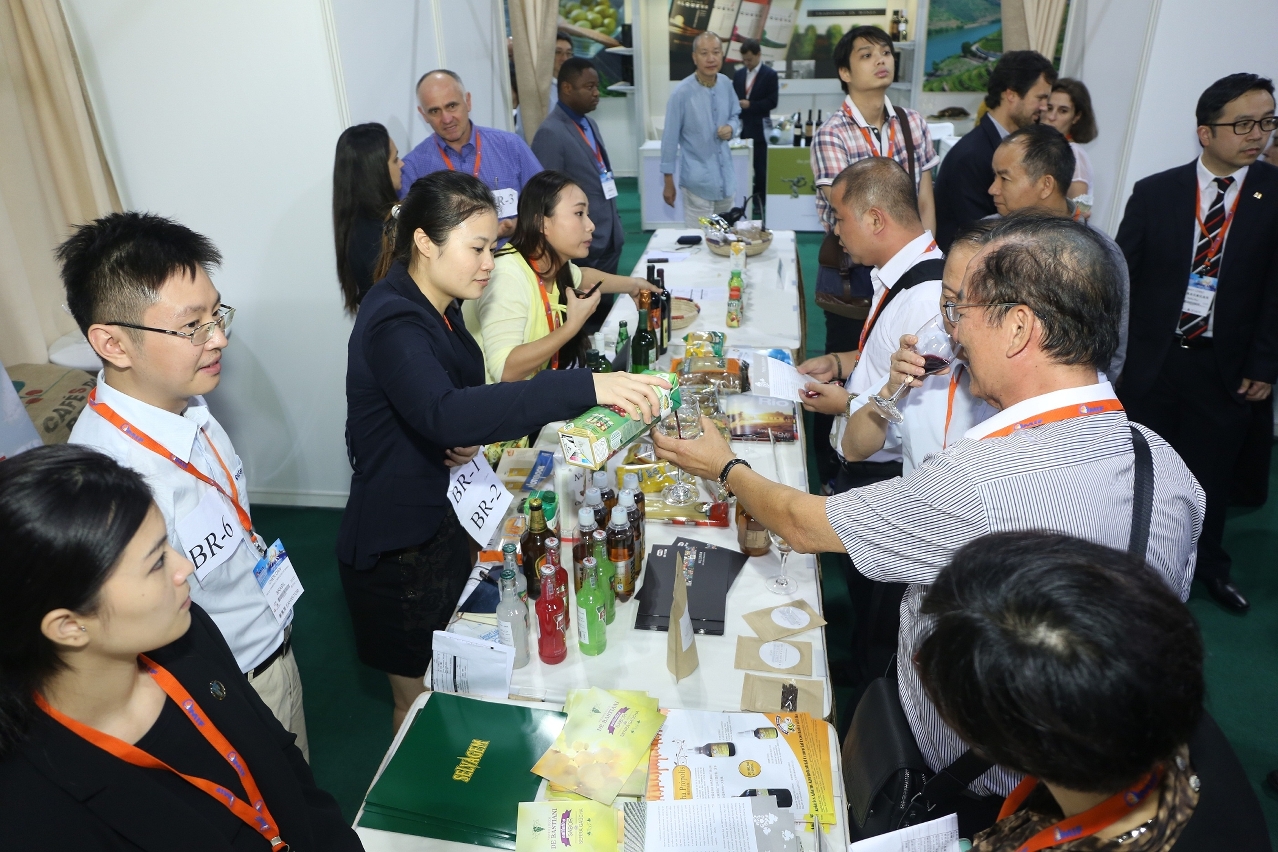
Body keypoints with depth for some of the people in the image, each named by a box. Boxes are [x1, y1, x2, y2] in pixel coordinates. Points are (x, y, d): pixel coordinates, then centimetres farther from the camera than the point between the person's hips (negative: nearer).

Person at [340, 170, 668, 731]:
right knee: (420, 700, 12)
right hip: (399, 545, -9)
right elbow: (443, 413, -46)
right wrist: (586, 387, -52)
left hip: (440, 523, 9)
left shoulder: (438, 308, 4)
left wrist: (468, 440, -7)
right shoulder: (393, 323, -26)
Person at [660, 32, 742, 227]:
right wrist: (669, 182, -7)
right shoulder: (681, 93, -16)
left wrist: (731, 128, -10)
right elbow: (670, 138, -11)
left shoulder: (726, 84, -1)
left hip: (725, 176, 6)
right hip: (698, 180, -5)